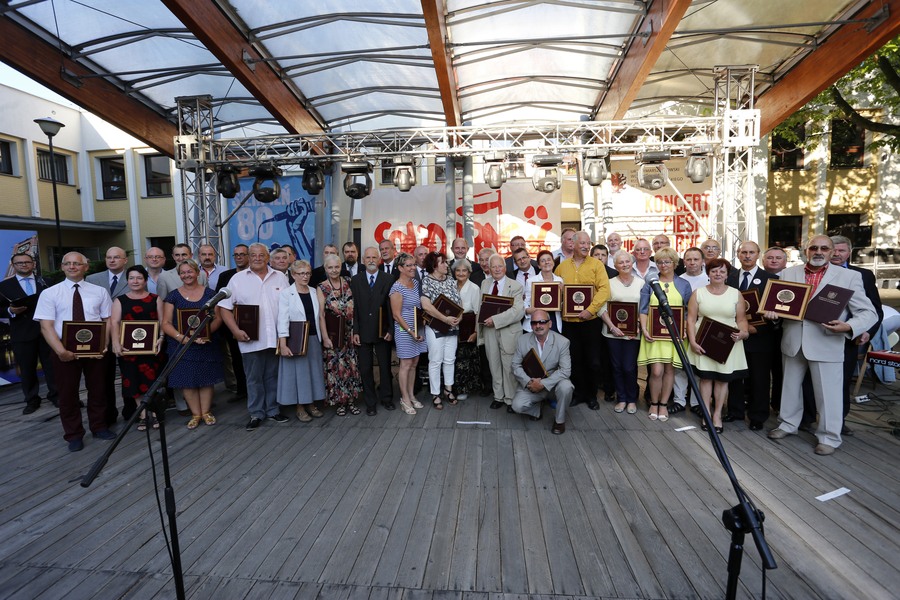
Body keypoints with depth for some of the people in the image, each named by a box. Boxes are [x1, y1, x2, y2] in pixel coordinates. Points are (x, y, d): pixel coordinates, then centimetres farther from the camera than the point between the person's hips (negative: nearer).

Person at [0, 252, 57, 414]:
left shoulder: (45, 281, 6)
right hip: (22, 334, 1)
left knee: (51, 364, 7)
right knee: (27, 369, 9)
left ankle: (55, 395, 18)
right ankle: (32, 400, 20)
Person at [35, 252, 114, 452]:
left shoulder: (100, 291, 5)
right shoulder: (49, 293, 0)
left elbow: (108, 321, 2)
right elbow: (46, 326, -7)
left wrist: (103, 345, -13)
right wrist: (61, 351, -20)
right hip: (64, 351, -1)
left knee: (97, 390, 13)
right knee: (68, 393, 9)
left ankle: (99, 427, 30)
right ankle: (74, 435, 23)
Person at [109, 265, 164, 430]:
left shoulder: (155, 299, 9)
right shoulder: (119, 300, 9)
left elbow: (162, 320, 3)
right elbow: (114, 323, -1)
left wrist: (161, 337, -13)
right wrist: (116, 343, -15)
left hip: (151, 346, -1)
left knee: (152, 379, 1)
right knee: (134, 380, 4)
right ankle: (142, 415, 12)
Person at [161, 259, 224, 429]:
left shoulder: (209, 293, 4)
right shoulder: (173, 296, 3)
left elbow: (218, 318, 1)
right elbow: (166, 323, -2)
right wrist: (183, 338, -17)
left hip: (206, 344, 0)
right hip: (181, 345, 0)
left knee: (206, 378, 5)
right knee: (187, 380, 3)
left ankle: (206, 412, 20)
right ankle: (196, 414, 18)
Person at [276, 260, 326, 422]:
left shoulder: (314, 293, 8)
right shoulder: (285, 293, -7)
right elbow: (282, 320, -13)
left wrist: (321, 338, 8)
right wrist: (283, 344, -19)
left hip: (313, 339, 5)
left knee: (313, 371, 10)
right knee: (297, 372, 3)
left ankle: (311, 404, 24)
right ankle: (299, 408, 15)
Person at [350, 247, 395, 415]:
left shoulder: (388, 279, -1)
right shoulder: (355, 280, 4)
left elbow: (391, 307, -3)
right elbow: (354, 307, 1)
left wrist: (391, 330, -7)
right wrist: (355, 331, -5)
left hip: (382, 331, -1)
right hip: (363, 332, 1)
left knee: (385, 367, 11)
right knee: (365, 369, 6)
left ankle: (386, 398, 29)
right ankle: (370, 402, 20)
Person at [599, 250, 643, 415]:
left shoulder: (641, 282, 5)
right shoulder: (610, 283, 4)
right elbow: (602, 308, -1)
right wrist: (612, 327, -11)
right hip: (613, 332, 1)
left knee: (629, 367, -1)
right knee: (617, 366, 7)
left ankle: (631, 400, 19)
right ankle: (621, 399, 22)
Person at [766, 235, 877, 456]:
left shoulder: (849, 276, -2)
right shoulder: (788, 273, 6)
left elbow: (868, 312, -4)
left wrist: (849, 326, -23)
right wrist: (771, 311, -13)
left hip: (827, 344, -3)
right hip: (793, 342, 3)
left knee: (828, 393, 5)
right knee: (790, 386, 16)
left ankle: (829, 437, 21)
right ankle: (788, 424, 33)